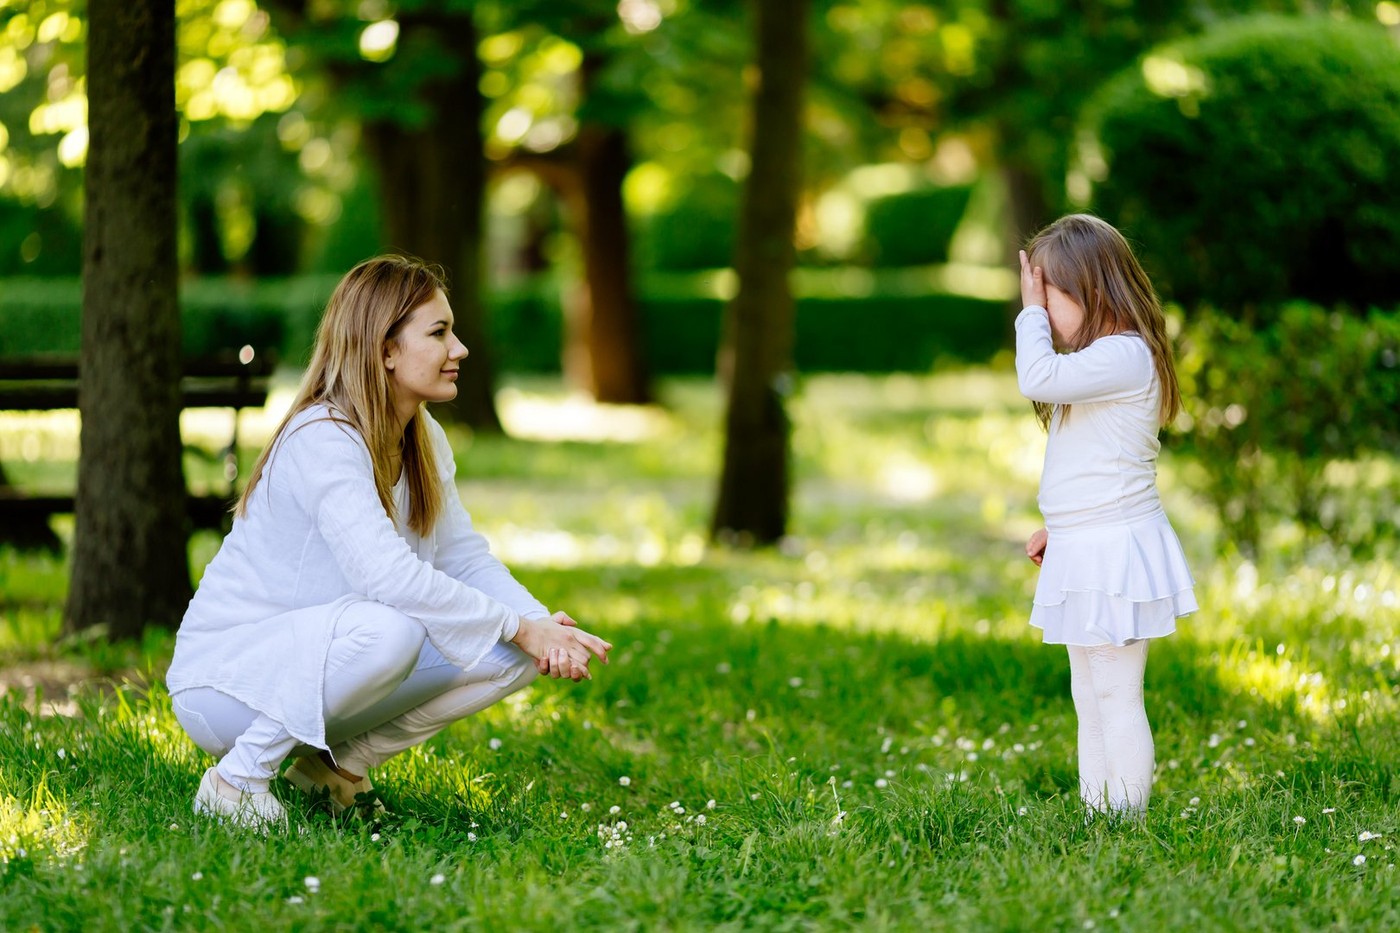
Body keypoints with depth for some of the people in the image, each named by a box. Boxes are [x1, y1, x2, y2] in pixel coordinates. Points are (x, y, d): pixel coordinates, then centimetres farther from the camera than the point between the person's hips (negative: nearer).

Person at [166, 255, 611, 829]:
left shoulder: (425, 442, 5)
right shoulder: (323, 441, -23)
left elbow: (467, 559, 3)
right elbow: (387, 574, -35)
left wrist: (542, 624, -17)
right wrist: (519, 627, -30)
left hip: (313, 677, 8)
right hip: (223, 677, -8)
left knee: (508, 655, -7)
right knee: (388, 626, -37)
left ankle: (337, 764, 6)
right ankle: (237, 779, -18)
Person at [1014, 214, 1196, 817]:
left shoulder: (1125, 357, -17)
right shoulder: (1098, 362, 16)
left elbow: (1038, 379, -30)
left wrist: (1032, 312, -17)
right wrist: (1058, 527, 20)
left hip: (1116, 552, -11)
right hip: (1084, 552, 11)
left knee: (1116, 696, -5)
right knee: (1088, 698, 15)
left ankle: (1129, 820, 0)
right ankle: (1096, 813, 22)